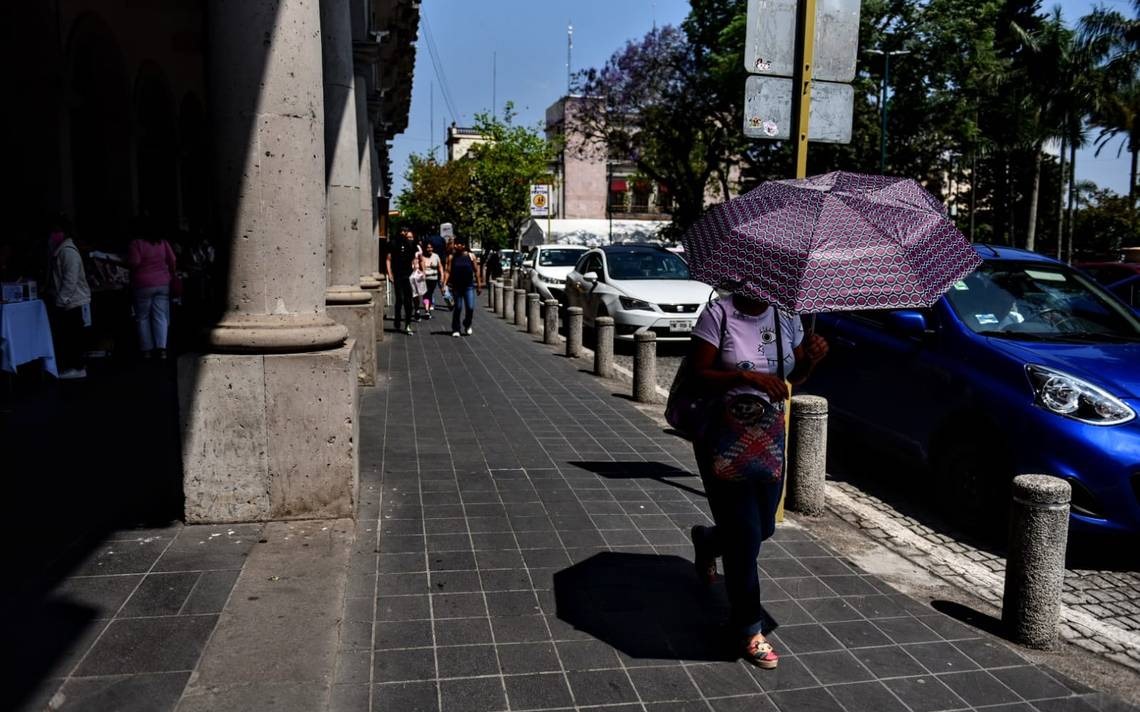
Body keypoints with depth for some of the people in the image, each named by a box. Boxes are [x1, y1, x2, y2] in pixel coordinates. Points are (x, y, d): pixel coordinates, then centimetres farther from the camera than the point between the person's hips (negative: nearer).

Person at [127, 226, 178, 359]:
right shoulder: (163, 242, 6)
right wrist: (171, 276, 16)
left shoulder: (135, 243, -6)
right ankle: (162, 349, -9)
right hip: (163, 283, 3)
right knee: (161, 317, 2)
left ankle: (146, 350, 8)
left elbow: (134, 262, -16)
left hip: (143, 285, -3)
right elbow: (173, 261, 3)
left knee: (143, 318, 7)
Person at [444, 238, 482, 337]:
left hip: (469, 286, 0)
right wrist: (444, 284, -13)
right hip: (456, 287, 0)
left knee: (470, 308, -4)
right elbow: (448, 271, -2)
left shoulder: (471, 256, 1)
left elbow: (476, 271, 4)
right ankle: (455, 329, 16)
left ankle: (467, 325, 23)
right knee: (457, 308, 4)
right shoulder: (452, 257, 1)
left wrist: (479, 285, 3)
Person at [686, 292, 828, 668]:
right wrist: (746, 376, -28)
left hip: (770, 436, 6)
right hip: (723, 438, -6)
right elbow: (698, 376, -16)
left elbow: (795, 376, 10)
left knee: (764, 526, 15)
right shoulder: (719, 314, -13)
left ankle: (707, 540, 48)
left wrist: (812, 358, -11)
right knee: (745, 532, -3)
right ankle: (750, 628, 14)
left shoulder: (786, 316, 3)